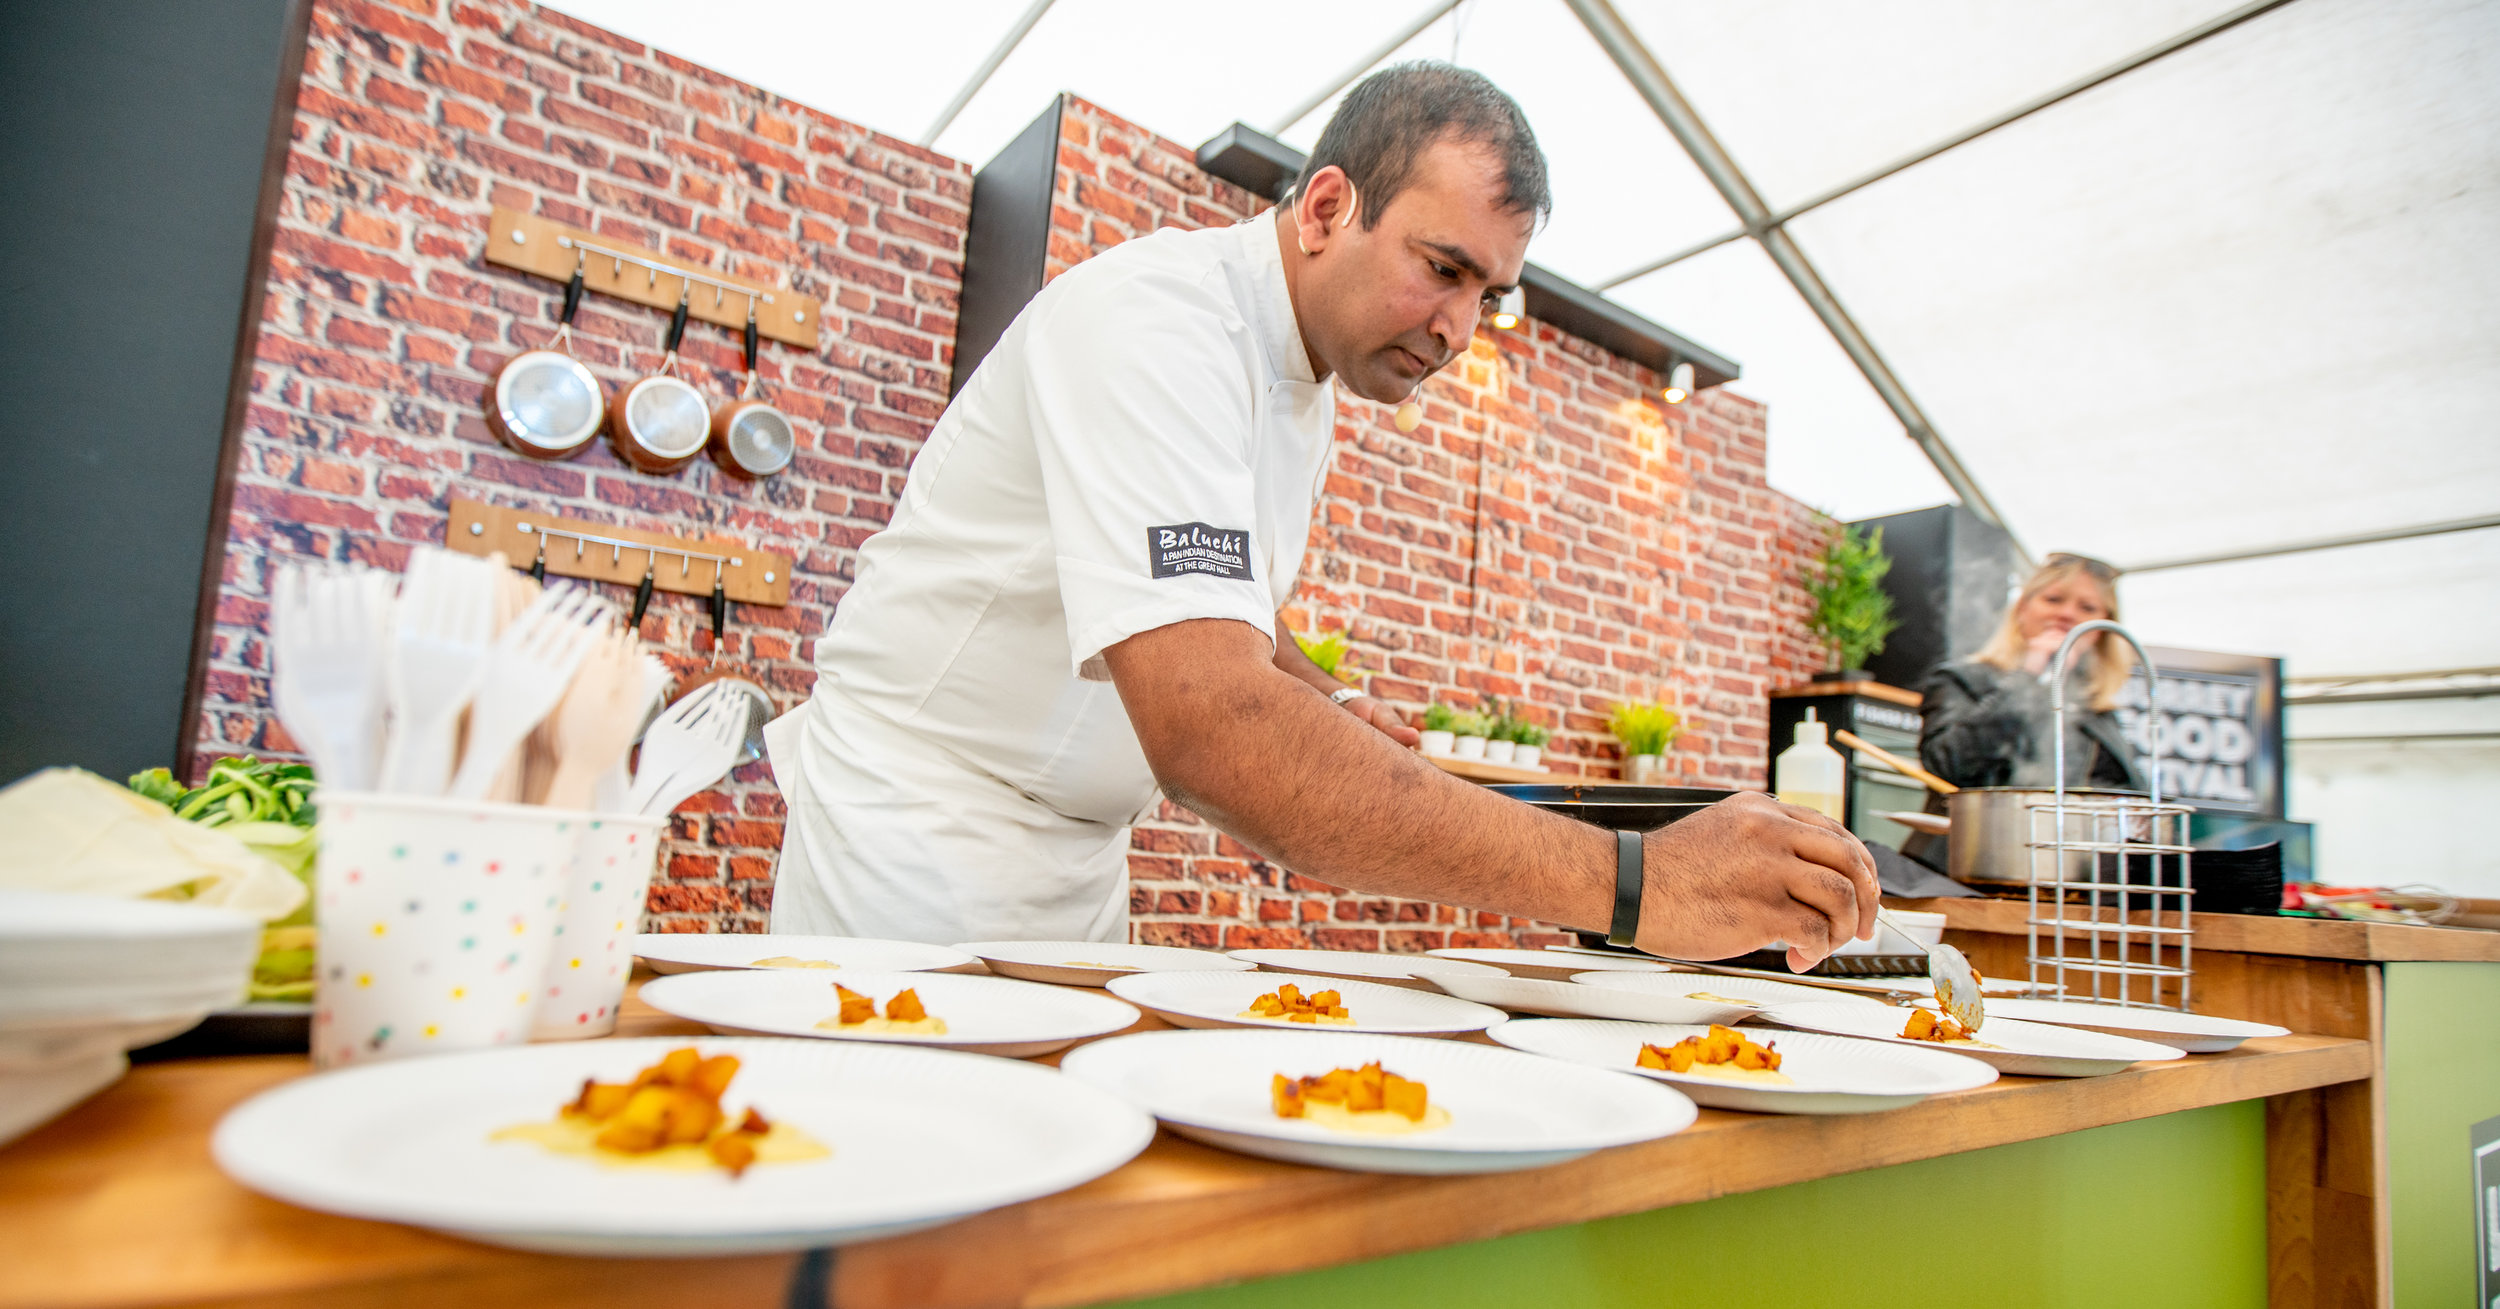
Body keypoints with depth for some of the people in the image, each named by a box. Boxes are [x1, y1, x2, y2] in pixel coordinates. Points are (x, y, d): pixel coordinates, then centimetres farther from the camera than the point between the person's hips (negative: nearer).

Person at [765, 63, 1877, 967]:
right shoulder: (1159, 319, -25)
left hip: (1075, 857, 8)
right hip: (918, 832, -8)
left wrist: (1323, 709, -2)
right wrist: (1632, 885, -42)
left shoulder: (1310, 388, 6)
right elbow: (1205, 726, -41)